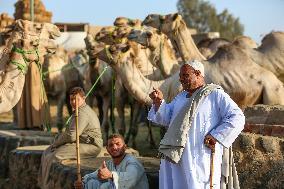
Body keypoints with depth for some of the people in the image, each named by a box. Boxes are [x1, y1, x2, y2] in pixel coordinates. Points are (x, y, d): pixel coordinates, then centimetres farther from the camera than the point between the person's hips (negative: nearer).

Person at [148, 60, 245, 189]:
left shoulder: (216, 95, 0)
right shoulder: (181, 97, 22)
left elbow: (237, 117, -8)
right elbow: (165, 118, 15)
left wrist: (216, 136, -15)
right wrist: (159, 102, -4)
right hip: (175, 157, 6)